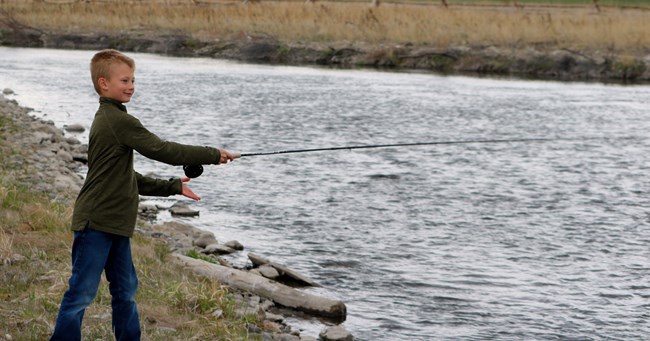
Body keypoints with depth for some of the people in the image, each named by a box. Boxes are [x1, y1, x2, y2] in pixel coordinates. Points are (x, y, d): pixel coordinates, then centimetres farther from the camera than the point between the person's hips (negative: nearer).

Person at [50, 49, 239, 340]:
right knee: (81, 293, -5)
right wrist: (213, 155, -11)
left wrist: (174, 186, 21)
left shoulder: (107, 119, 17)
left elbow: (129, 180, 22)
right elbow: (161, 150, -18)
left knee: (125, 290, 15)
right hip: (96, 223, -10)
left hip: (114, 225, 10)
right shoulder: (119, 121, -14)